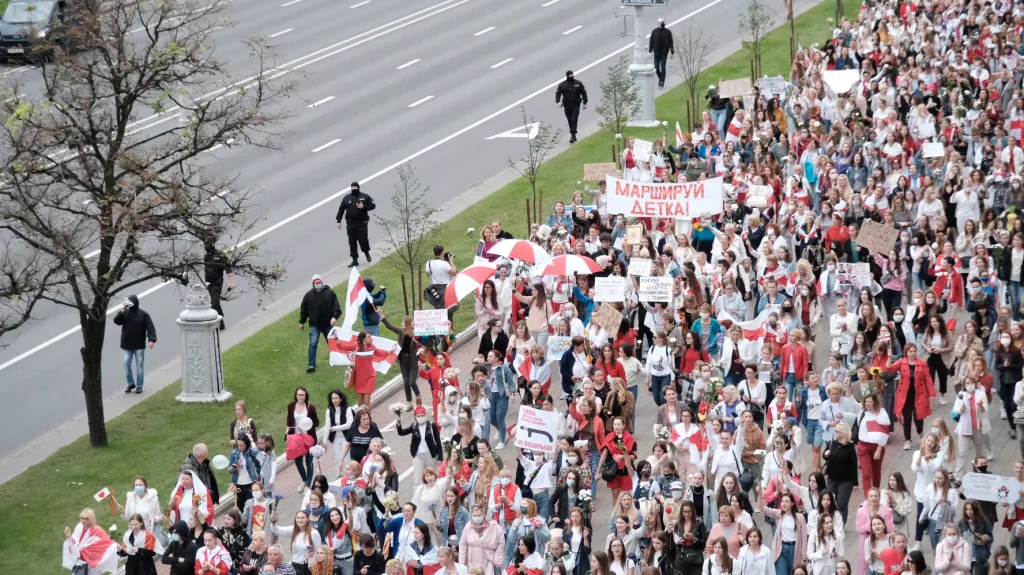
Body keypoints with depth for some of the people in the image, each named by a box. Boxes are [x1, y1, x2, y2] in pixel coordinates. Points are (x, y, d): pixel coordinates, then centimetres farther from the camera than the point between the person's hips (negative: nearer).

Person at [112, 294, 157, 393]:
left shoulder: (143, 314, -8)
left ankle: (139, 386, 12)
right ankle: (130, 384, 18)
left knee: (140, 365, 3)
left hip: (139, 345, -2)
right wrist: (122, 311, -25)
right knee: (126, 364, 2)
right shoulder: (125, 313, 0)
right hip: (126, 345, 2)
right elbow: (116, 321, -13)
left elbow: (150, 328, -14)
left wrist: (152, 339, -27)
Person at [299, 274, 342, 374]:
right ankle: (311, 365, -6)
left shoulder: (330, 293, -3)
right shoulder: (309, 295, 1)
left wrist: (334, 317, -21)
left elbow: (336, 307, -6)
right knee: (313, 344, -8)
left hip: (328, 324, 0)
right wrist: (302, 322, 11)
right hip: (314, 325, 0)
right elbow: (303, 309, 9)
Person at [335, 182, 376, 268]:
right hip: (350, 223, 2)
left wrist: (364, 207, -14)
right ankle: (355, 260, 9)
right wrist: (339, 221, 4)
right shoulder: (346, 198, 9)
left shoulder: (365, 197, 3)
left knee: (363, 239, -7)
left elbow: (373, 205, 3)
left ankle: (367, 253, 23)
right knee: (352, 241, 2)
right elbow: (341, 210, 10)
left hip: (362, 222, -2)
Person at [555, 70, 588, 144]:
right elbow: (557, 93, 0)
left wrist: (585, 103, 5)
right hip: (567, 106, 2)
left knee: (574, 120, -13)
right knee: (570, 121, 8)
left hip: (576, 105, -2)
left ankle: (573, 136, -14)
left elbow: (583, 93, 8)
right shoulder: (562, 85, 1)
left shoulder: (578, 83, 1)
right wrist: (558, 101, -17)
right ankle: (573, 136, 19)